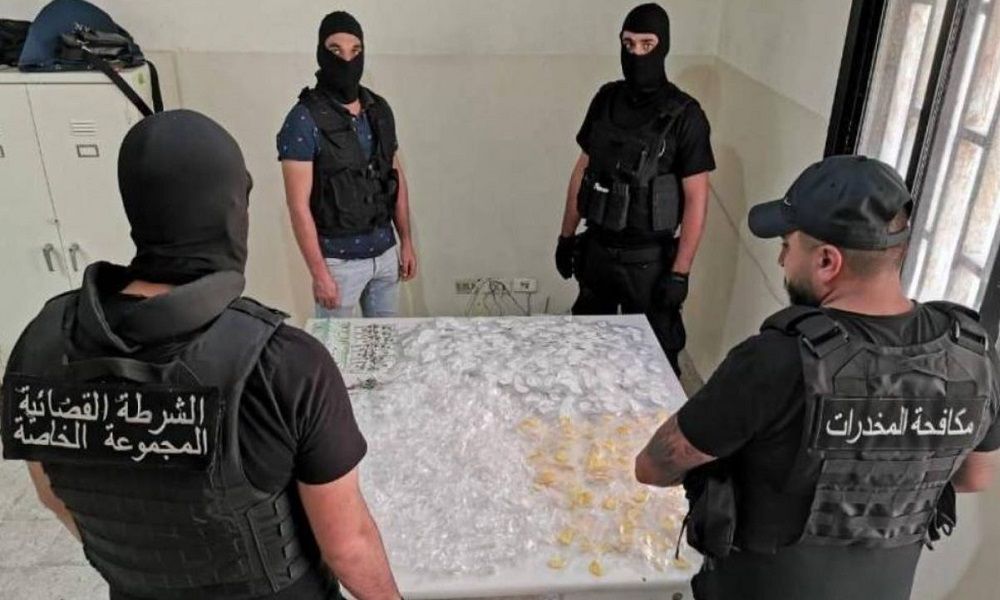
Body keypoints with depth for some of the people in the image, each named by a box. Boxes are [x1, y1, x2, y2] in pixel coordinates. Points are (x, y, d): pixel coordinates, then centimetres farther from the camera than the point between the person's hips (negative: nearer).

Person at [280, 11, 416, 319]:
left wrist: (406, 241, 10)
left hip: (385, 252, 6)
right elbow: (299, 205, -16)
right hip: (339, 259, -5)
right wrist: (319, 272, -17)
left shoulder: (380, 110, 4)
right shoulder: (304, 120, -14)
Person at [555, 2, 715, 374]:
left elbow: (696, 199, -12)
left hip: (648, 259, -5)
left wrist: (680, 273, -15)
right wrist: (566, 235, 10)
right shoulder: (606, 99, 2)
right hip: (596, 248, 5)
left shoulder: (685, 116, -13)